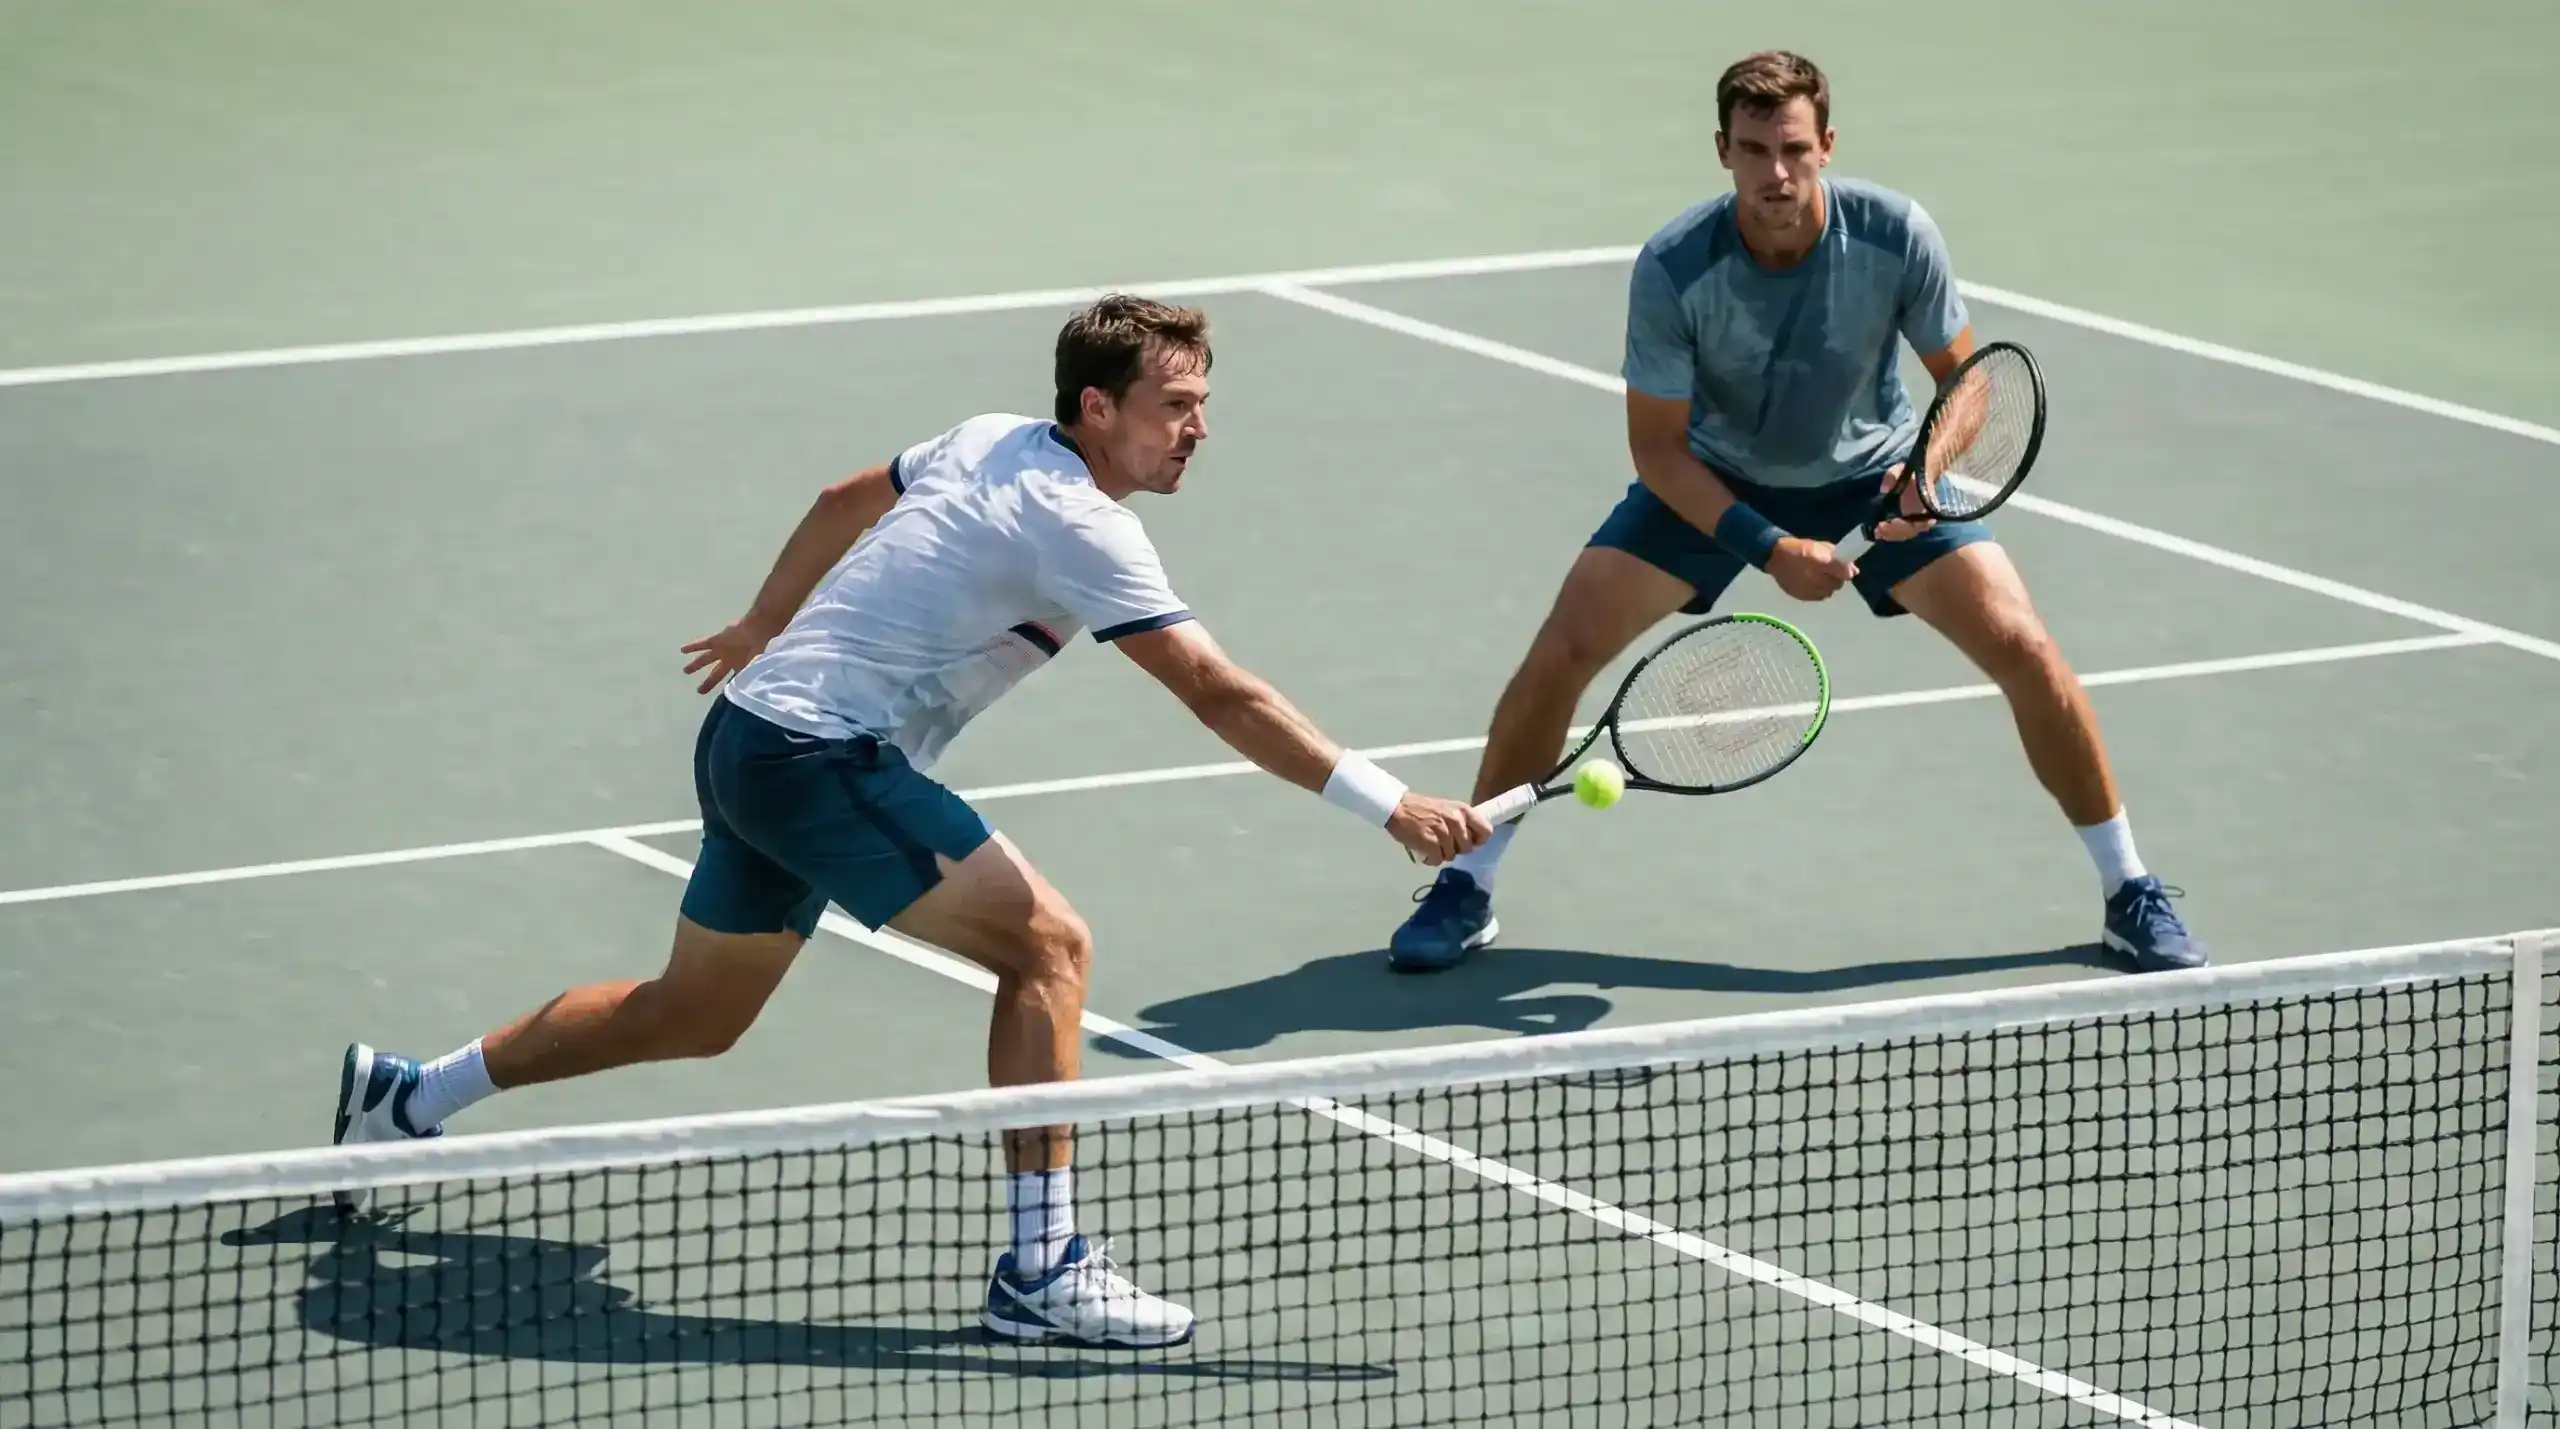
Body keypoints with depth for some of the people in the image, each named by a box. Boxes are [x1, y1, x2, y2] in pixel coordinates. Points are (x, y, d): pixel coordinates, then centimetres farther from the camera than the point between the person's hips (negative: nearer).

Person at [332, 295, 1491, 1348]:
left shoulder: (991, 443, 10)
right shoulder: (1079, 525, -18)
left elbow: (848, 500, 27)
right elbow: (1222, 698, -22)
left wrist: (765, 625, 43)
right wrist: (1393, 808, -23)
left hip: (753, 736, 10)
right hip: (820, 754, -10)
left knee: (694, 1015, 23)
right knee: (1046, 944, -16)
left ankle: (402, 1097, 35)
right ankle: (1041, 1267, -19)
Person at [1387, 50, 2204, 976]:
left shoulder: (1896, 236, -27)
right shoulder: (1671, 270, -29)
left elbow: (1962, 378, -10)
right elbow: (1657, 447, -19)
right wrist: (1768, 547, -30)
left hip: (1871, 474, 0)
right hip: (1714, 481, 0)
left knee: (2022, 648, -13)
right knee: (1563, 650, -14)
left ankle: (2130, 895, 4)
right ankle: (1465, 890, 4)